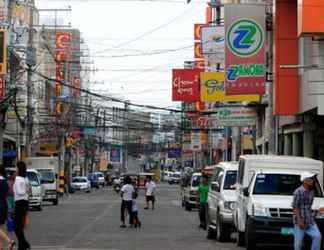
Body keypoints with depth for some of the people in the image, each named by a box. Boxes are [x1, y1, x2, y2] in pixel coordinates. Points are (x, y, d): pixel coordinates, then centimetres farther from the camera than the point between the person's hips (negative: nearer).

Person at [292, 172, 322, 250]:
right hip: (300, 220, -6)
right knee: (299, 241, 0)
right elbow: (295, 207, -13)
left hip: (310, 220, 6)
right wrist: (299, 220, -18)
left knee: (317, 236, -10)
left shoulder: (311, 191, 10)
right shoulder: (298, 191, -13)